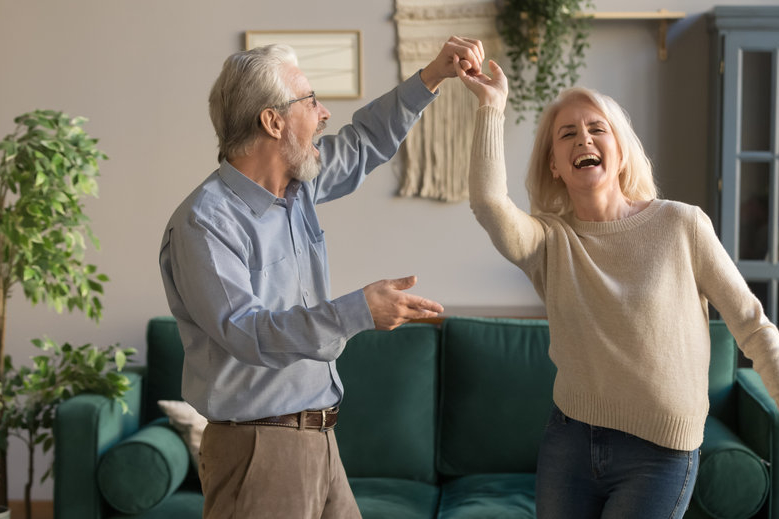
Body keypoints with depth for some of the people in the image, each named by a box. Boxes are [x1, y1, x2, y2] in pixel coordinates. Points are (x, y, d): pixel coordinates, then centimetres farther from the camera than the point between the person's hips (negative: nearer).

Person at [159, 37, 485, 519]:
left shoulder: (298, 185, 7)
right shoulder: (203, 222, -18)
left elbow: (365, 142, 22)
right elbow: (246, 332, -27)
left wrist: (432, 77, 14)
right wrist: (357, 312, -35)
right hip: (260, 449, -8)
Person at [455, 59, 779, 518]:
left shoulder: (680, 225, -6)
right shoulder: (550, 240, -2)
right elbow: (489, 204, -23)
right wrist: (492, 106, -18)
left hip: (658, 454, -2)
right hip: (569, 441, 3)